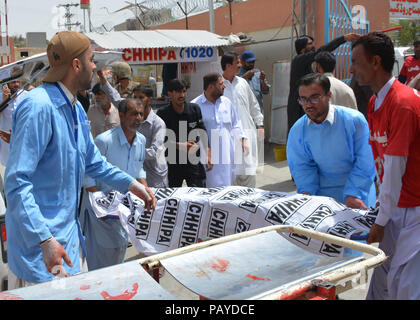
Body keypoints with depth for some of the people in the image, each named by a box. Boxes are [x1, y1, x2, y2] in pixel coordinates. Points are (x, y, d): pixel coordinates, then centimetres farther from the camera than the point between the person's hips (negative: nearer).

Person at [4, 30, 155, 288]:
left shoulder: (76, 109, 9)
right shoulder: (38, 106, -22)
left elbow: (94, 163, 20)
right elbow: (17, 182, -25)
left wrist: (133, 185, 12)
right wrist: (45, 240, -31)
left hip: (70, 232, 9)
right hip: (40, 240, -9)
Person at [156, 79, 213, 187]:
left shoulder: (195, 109, 1)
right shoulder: (163, 113, -5)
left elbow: (203, 134, 3)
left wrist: (208, 155, -7)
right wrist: (179, 145, -20)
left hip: (194, 160, 1)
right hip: (172, 162, -1)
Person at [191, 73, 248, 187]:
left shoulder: (226, 102, 11)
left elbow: (235, 123, 20)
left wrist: (242, 141, 11)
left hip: (227, 154, 6)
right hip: (208, 156, -5)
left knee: (227, 185, 13)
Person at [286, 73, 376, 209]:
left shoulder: (354, 120, -15)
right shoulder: (297, 130, -5)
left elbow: (365, 162, -13)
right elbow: (301, 165, 3)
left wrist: (353, 194, -20)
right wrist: (306, 191, -14)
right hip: (322, 193, 2)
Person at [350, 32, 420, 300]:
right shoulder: (375, 102, 8)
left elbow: (395, 167, -20)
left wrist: (381, 221, -14)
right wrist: (382, 207, 11)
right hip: (396, 206, 8)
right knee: (383, 271, 12)